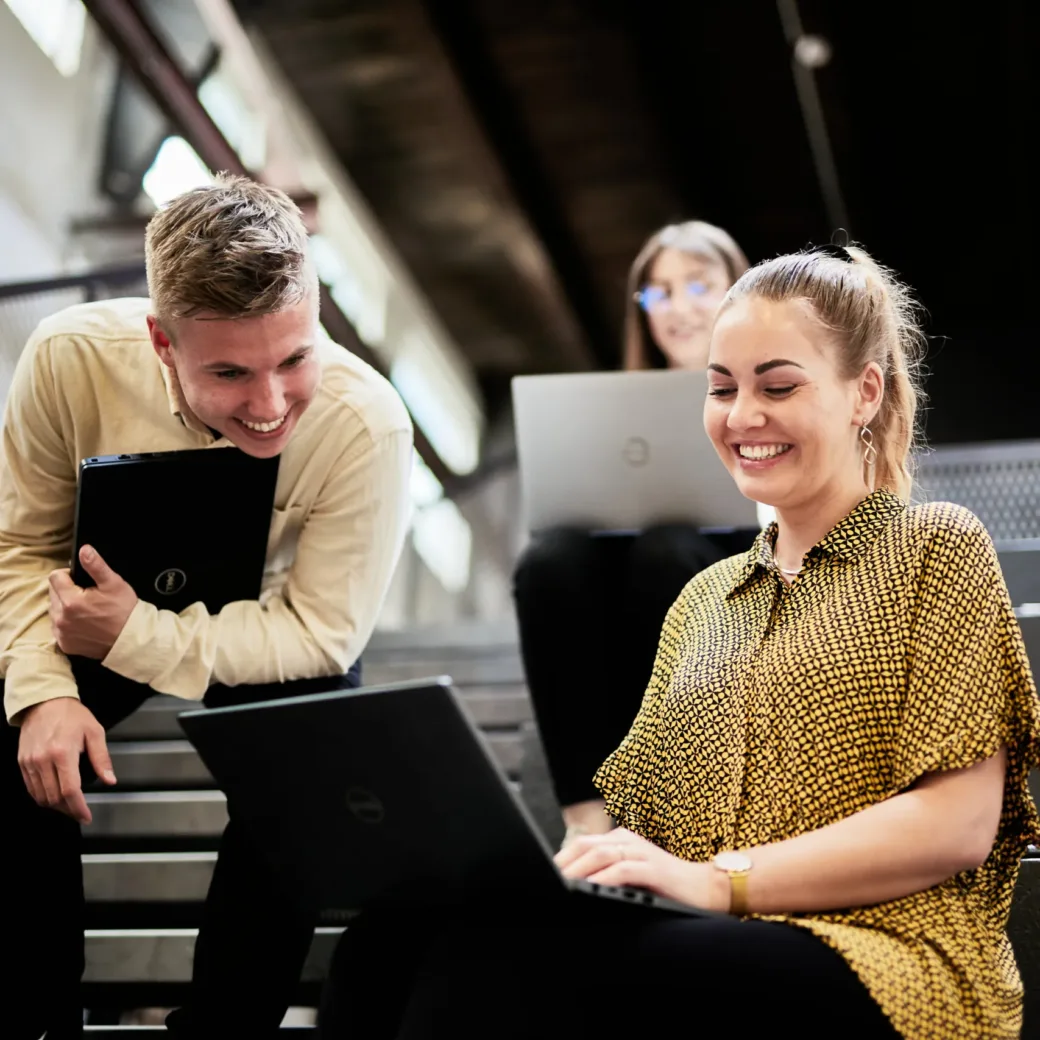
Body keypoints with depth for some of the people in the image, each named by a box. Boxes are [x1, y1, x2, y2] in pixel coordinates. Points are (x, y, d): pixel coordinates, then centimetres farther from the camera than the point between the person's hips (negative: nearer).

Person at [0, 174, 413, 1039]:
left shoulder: (366, 424, -33)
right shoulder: (72, 358, -29)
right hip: (102, 605, 2)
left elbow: (321, 632, -24)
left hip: (269, 636, -1)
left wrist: (138, 640, -31)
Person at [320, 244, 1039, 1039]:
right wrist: (576, 853, -9)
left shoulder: (936, 549, 7)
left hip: (877, 970, -4)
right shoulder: (704, 601, 25)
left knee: (506, 947, -33)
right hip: (713, 948, 5)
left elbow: (958, 824, -5)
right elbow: (643, 815, 15)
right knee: (392, 932, -26)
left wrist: (719, 879, -14)